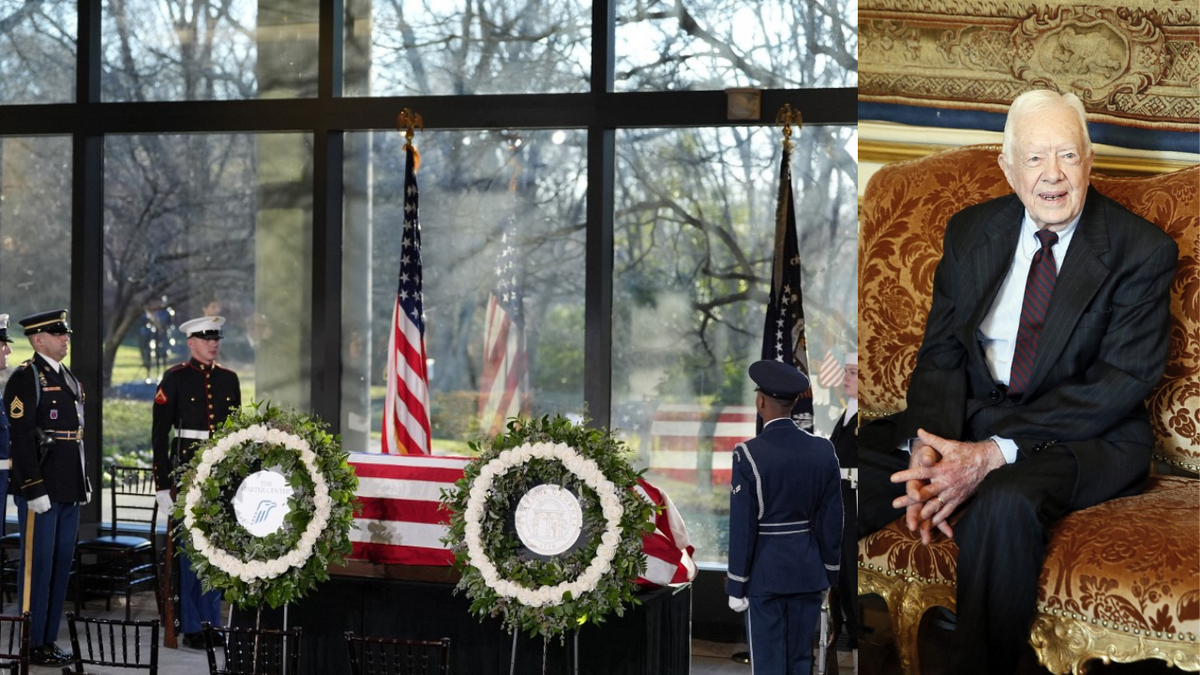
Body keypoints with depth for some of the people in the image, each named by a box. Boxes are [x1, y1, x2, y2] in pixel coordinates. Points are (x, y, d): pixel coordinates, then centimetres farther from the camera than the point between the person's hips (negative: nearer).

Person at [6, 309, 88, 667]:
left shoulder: (68, 379, 17)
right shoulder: (25, 378, -10)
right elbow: (21, 438, -15)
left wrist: (84, 481, 18)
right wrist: (35, 489, -19)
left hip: (69, 489, 8)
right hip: (41, 489, -8)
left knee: (62, 563, 11)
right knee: (38, 563, -3)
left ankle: (49, 639, 18)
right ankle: (32, 644, 4)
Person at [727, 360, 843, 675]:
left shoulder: (749, 454, -16)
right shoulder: (823, 450, -3)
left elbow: (742, 528, -14)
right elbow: (832, 521, 2)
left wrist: (736, 586, -5)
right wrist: (828, 575, 13)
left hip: (765, 574, -4)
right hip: (808, 572, 4)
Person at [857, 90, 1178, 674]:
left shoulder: (1142, 251, -4)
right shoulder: (970, 232, 9)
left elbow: (1122, 382, -12)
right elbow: (940, 354, 6)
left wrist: (995, 453, -22)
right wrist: (928, 447, -17)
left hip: (1085, 436, -4)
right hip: (969, 416, 4)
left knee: (1005, 500, -39)